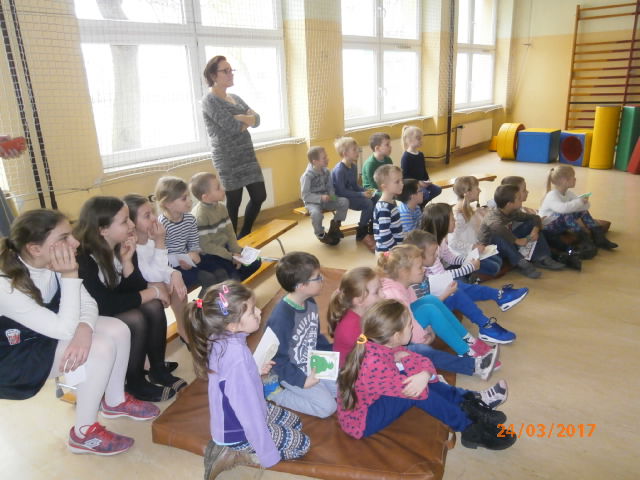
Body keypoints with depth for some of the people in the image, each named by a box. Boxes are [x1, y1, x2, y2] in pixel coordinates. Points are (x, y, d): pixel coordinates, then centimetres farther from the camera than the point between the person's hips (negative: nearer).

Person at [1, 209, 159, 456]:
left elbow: (88, 303, -11)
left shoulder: (51, 263, -13)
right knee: (101, 348, -24)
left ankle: (115, 401, 15)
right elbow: (65, 329, -33)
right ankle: (84, 434, -5)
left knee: (118, 330, -8)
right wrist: (70, 275, -36)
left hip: (46, 335, 7)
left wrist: (84, 329, -33)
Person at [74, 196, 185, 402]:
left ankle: (158, 369, -1)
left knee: (153, 307, -18)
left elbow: (136, 288, -9)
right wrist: (154, 292, -25)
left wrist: (127, 260, -25)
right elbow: (107, 304, -33)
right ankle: (136, 383, -7)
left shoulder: (123, 246, -8)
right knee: (136, 319, -27)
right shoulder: (82, 257, -29)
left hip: (112, 309, 6)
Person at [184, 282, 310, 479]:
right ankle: (236, 454, 2)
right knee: (302, 443, 5)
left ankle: (234, 448, 11)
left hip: (234, 417, 8)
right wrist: (268, 456, -20)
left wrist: (257, 371, 4)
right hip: (239, 430, -8)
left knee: (295, 423, 20)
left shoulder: (221, 338, -11)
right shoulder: (237, 356, -38)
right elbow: (248, 411, -31)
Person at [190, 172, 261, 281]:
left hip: (224, 248, 8)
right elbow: (205, 246, -24)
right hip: (209, 255, -8)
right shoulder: (199, 216, -24)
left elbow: (229, 232, 4)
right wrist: (230, 256, -20)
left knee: (255, 262, 5)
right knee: (233, 274, -23)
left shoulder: (221, 207, 1)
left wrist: (236, 252, -10)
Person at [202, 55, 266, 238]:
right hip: (228, 159, -8)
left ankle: (244, 237, 27)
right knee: (234, 202, -2)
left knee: (259, 196, 9)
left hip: (247, 155, 8)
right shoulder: (210, 100, -8)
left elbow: (257, 120, 6)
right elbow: (232, 126, -19)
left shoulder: (236, 98, 16)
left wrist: (242, 118, -12)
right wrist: (247, 120, -2)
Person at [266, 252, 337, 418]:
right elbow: (277, 359, -25)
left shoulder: (310, 303, -7)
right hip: (291, 371, -8)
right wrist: (302, 381, -22)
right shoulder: (281, 317, -34)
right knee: (327, 407, -8)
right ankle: (275, 392, 3)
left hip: (312, 363, 8)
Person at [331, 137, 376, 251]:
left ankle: (372, 228, 5)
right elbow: (342, 191, -23)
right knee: (368, 203, -23)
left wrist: (366, 190, -6)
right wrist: (362, 194, -25)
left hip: (350, 194, 8)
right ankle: (362, 234, -9)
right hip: (340, 198, -8)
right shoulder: (339, 170, -20)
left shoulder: (353, 166, 6)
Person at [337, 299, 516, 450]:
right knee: (418, 391, -21)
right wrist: (407, 360, -11)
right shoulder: (375, 364, -34)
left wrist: (424, 374, -26)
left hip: (372, 403, 9)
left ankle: (468, 401, 7)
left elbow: (423, 362, -4)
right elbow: (419, 393, -23)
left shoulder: (381, 345, -9)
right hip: (360, 421, -9)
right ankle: (470, 429, -4)